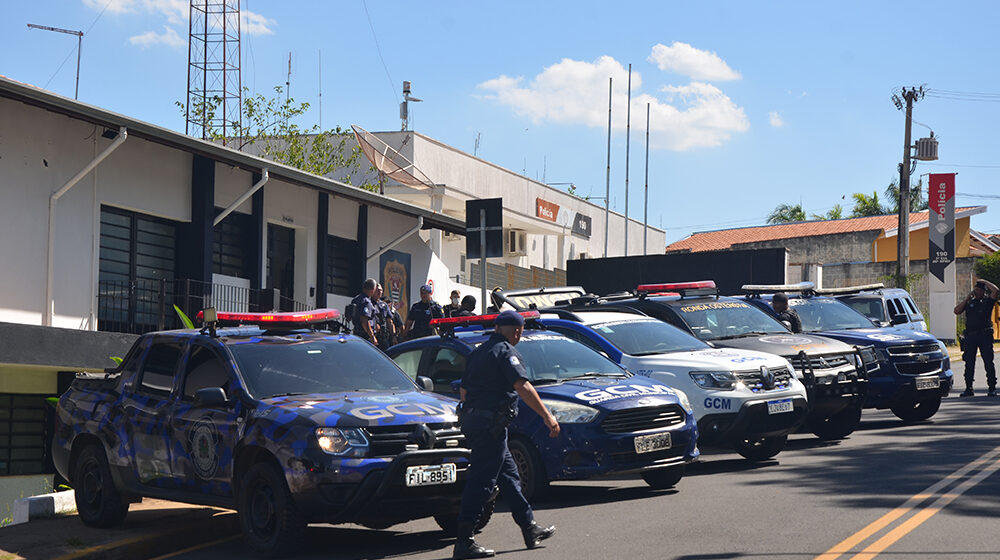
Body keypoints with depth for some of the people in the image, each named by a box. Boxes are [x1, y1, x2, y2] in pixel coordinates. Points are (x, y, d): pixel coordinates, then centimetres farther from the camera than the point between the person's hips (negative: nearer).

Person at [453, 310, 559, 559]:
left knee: (508, 474, 17)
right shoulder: (507, 352, -9)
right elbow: (523, 387, -21)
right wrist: (547, 416, -22)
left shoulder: (479, 352, 18)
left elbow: (463, 390, 23)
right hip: (491, 423, -10)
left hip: (472, 418, 10)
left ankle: (530, 528, 24)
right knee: (481, 482, -9)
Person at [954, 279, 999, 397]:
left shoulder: (988, 301, 3)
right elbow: (957, 311, 7)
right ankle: (968, 388, 11)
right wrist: (967, 298, 2)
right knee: (969, 362, 5)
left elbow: (996, 291, -14)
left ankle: (992, 388, 0)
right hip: (970, 336, 4)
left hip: (984, 335, -4)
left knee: (988, 362, -3)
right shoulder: (969, 302, 15)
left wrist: (984, 282, -2)